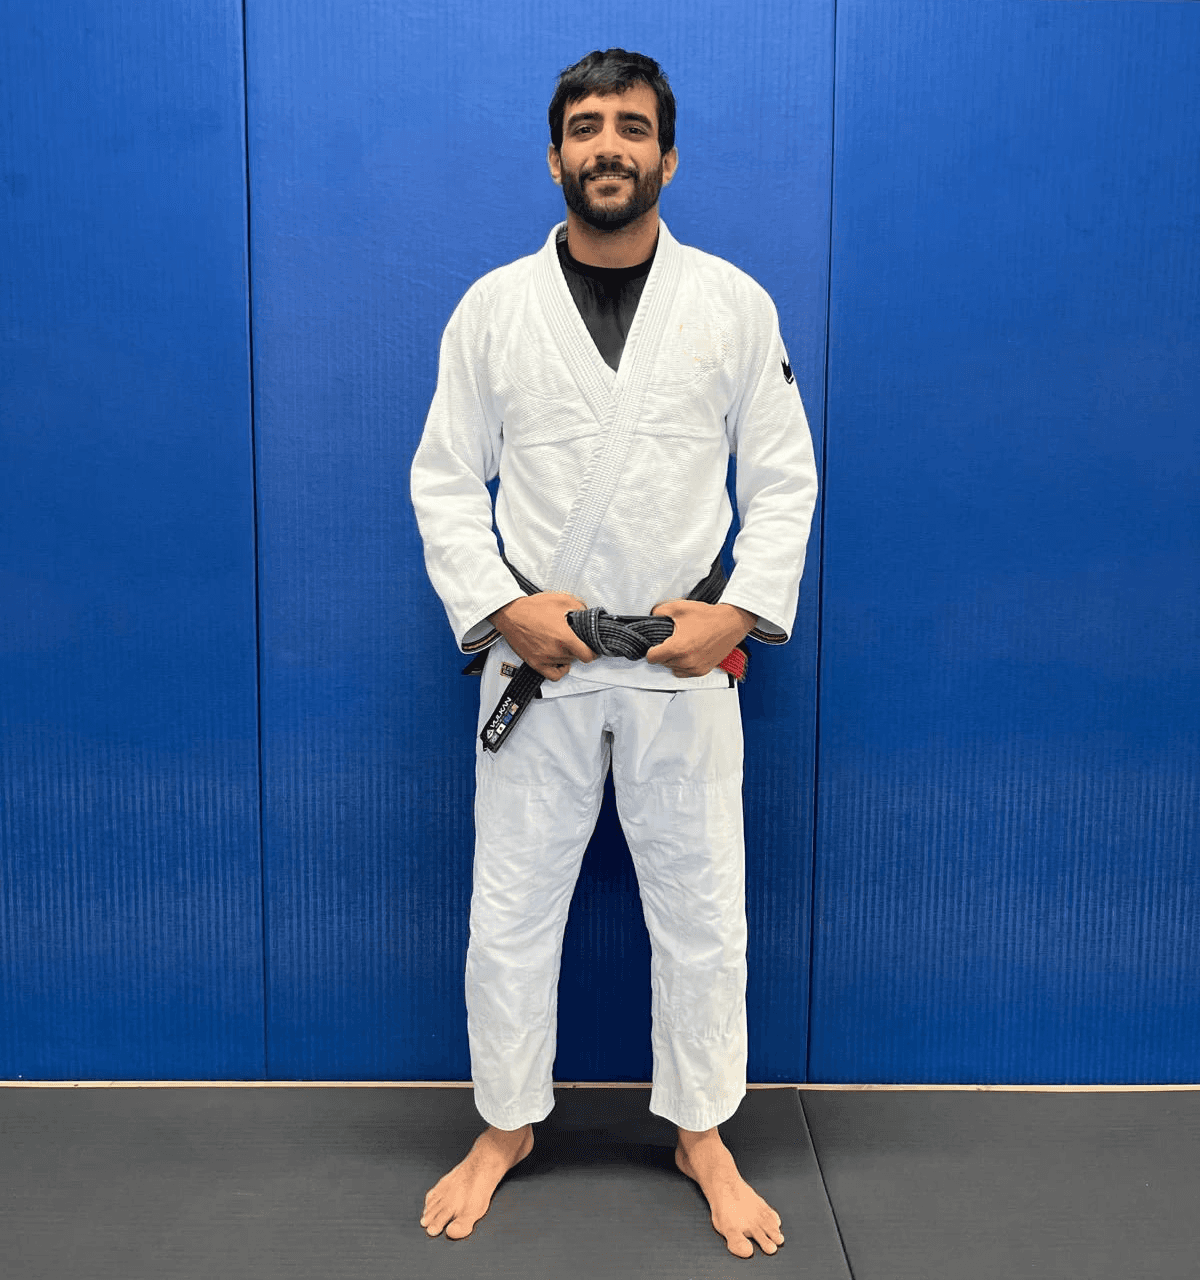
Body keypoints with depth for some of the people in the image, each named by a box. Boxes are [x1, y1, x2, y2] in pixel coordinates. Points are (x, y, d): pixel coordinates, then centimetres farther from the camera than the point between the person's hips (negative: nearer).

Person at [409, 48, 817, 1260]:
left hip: (685, 662, 0)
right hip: (537, 657, 1)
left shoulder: (733, 303, 1)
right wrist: (501, 606, -11)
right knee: (512, 904, 10)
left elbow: (783, 475, 2)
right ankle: (505, 1126, 33)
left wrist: (740, 611, -10)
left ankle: (702, 1135, 32)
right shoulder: (493, 306, 2)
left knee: (700, 905, 9)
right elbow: (445, 481, 2)